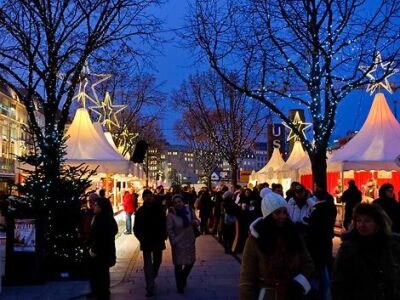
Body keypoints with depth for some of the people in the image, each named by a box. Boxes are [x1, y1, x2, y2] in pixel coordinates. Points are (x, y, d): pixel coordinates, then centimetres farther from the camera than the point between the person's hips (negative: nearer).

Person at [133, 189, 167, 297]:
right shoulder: (140, 211, -4)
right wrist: (142, 239, -15)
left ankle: (152, 278, 39)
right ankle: (150, 288, -1)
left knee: (157, 261, 15)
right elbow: (136, 228, -3)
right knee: (148, 264, -3)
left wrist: (163, 236, -9)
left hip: (158, 241, 2)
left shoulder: (159, 208, -2)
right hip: (146, 242, -2)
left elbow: (164, 223, 1)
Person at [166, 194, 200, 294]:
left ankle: (183, 278, 44)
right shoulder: (171, 214, -15)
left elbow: (196, 220, 7)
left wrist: (196, 222, -16)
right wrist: (174, 242, -16)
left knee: (190, 262, 15)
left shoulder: (189, 210, -5)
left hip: (190, 241, 4)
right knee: (179, 265, 3)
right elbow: (169, 229, -12)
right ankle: (180, 286, 21)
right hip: (178, 243, -4)